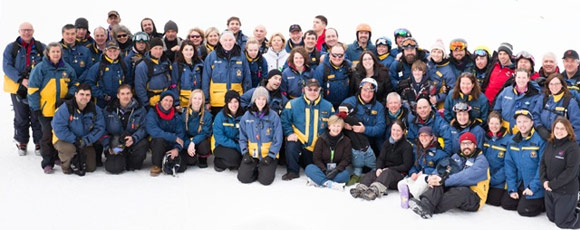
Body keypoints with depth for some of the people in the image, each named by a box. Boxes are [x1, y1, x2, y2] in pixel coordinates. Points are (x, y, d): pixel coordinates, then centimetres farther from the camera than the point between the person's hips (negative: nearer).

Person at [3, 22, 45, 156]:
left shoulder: (41, 47, 6)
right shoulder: (11, 48, 3)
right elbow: (7, 67, -5)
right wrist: (21, 80, -18)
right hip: (18, 88, 0)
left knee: (37, 116, 1)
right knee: (21, 117, 9)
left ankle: (39, 142, 13)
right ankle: (22, 142, 23)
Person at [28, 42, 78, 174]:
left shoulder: (67, 69, 5)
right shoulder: (40, 68, -6)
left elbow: (75, 84, 15)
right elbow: (33, 89, -7)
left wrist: (70, 95, -6)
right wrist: (35, 107, -10)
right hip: (45, 109, -4)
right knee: (48, 135, -4)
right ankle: (47, 163, 3)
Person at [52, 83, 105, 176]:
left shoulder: (94, 109, -8)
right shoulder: (66, 107, -22)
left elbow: (100, 128, -10)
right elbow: (58, 128, -26)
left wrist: (86, 140, -23)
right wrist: (74, 140, -29)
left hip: (85, 143, 4)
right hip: (64, 140, -4)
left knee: (91, 168, -1)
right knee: (69, 149, -39)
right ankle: (67, 165, -4)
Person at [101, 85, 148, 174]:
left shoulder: (140, 109, -1)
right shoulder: (109, 110, 2)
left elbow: (143, 127, -8)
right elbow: (103, 130, 1)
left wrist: (133, 138, -27)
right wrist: (108, 147, -11)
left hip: (133, 143, 0)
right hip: (115, 144, 0)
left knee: (143, 143, -34)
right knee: (113, 168, -23)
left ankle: (133, 163, -2)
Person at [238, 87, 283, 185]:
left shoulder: (273, 116, -5)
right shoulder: (247, 116, 3)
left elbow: (278, 139, -6)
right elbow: (242, 138, 7)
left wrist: (270, 156, -12)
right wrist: (245, 153, -5)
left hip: (268, 154, -2)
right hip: (251, 154, 2)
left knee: (265, 180, -18)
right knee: (243, 177, -14)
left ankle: (264, 170, 16)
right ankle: (255, 169, 17)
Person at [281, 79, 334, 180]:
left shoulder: (328, 106, -4)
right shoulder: (293, 104, -8)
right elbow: (285, 120, -3)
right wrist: (289, 133, -16)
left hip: (317, 147, 3)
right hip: (298, 140, -2)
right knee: (291, 146, -36)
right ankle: (292, 171, -13)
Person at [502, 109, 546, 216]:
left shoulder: (540, 140, -16)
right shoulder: (512, 141, 2)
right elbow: (509, 164, 3)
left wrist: (533, 187, -18)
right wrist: (512, 188, -3)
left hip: (535, 185, -6)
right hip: (519, 183, 6)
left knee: (524, 210, -11)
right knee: (506, 203, 4)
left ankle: (545, 203, 13)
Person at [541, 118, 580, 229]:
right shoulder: (550, 144, 3)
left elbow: (571, 171, -21)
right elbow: (542, 163, 6)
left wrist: (552, 184, -18)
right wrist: (544, 180, -9)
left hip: (565, 191, -7)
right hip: (549, 189, 7)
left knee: (562, 223, 3)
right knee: (552, 218, 20)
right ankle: (570, 206, 38)